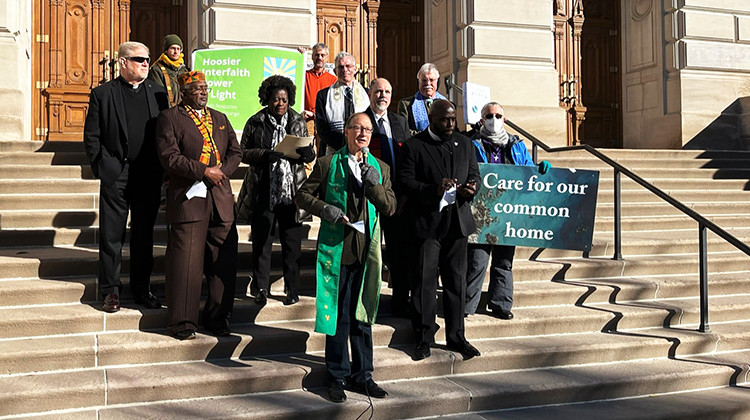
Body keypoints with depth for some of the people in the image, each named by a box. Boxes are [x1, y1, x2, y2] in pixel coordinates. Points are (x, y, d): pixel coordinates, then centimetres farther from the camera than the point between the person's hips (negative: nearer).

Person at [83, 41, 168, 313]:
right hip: (115, 175, -2)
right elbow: (91, 136, 1)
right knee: (112, 235, 3)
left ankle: (142, 289, 20)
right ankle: (111, 290, 14)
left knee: (144, 234, 10)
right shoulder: (102, 94, 3)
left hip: (149, 176, 2)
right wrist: (101, 167, -6)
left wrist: (160, 168, 1)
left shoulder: (157, 93, 10)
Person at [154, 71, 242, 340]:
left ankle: (217, 318, 17)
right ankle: (183, 322, 5)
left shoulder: (220, 119, 20)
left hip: (221, 199, 5)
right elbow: (169, 157, -9)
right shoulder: (169, 118, 2)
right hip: (188, 199, -5)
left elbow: (235, 152, 16)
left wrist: (222, 171, -3)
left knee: (223, 260, 5)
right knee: (186, 260, -5)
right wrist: (204, 171, -14)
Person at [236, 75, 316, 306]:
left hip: (291, 192, 1)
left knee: (292, 243, 5)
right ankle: (261, 289, 17)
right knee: (261, 242, 5)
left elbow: (309, 155, 10)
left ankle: (292, 290, 17)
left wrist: (307, 152, -14)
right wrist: (264, 155, -17)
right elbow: (243, 152, 1)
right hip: (263, 193, -1)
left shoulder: (298, 122, 8)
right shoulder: (255, 123, 2)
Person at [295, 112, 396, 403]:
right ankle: (338, 377, 15)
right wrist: (325, 209, -13)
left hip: (367, 249, 3)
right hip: (336, 248, -3)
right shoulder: (328, 163, 3)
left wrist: (374, 184, -11)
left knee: (363, 315, 11)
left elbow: (390, 208, 5)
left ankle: (362, 375, 23)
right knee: (337, 314, 2)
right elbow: (303, 196, 4)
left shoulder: (380, 168, 12)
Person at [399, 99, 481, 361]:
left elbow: (474, 174, 18)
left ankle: (456, 337, 20)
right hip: (427, 222, -4)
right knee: (425, 281, -1)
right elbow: (405, 181, -8)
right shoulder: (414, 146, -2)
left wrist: (471, 188, -5)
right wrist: (434, 190, -22)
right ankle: (424, 338, 11)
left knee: (456, 281, 9)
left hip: (457, 221, 4)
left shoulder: (465, 144, 14)